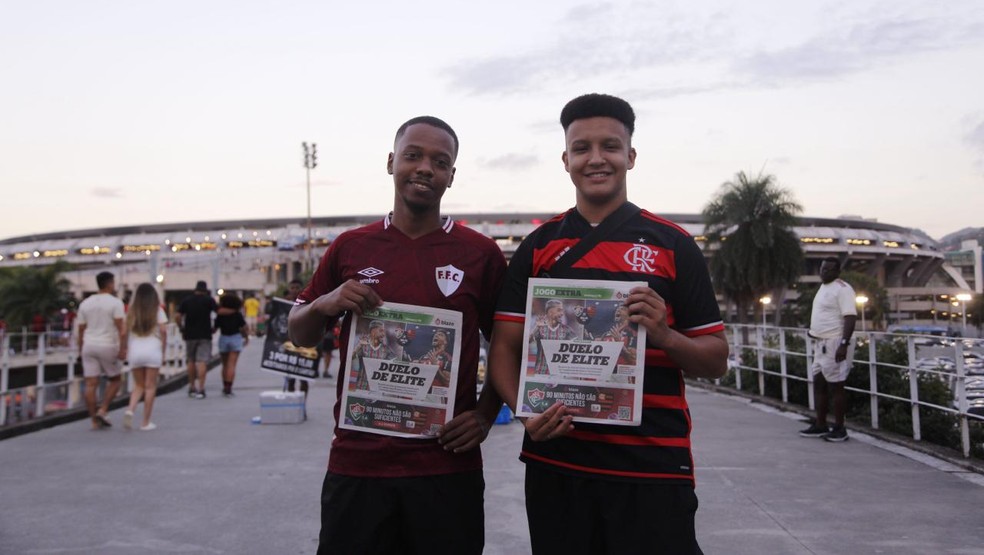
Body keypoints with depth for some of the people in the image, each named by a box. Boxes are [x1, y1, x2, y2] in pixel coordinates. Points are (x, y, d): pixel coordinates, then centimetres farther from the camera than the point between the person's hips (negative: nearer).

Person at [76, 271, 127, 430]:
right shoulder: (115, 303, -5)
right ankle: (102, 411, -2)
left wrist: (80, 350, 19)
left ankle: (94, 421, 4)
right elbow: (121, 329, -13)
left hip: (89, 346, 4)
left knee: (91, 384, 2)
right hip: (108, 346, -4)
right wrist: (123, 349, -13)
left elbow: (81, 330, 12)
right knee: (114, 380, 12)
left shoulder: (85, 303, 11)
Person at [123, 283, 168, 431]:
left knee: (138, 385, 15)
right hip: (153, 351, -3)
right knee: (150, 387, 3)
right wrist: (163, 351, 1)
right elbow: (163, 331, -6)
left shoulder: (132, 311, 9)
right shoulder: (158, 309, 2)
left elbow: (126, 332, 2)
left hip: (135, 351, 3)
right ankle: (146, 422, 5)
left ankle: (130, 409, -10)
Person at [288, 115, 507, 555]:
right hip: (355, 464, 2)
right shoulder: (350, 247, 4)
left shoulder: (480, 253, -1)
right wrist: (325, 304, -8)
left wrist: (486, 415, -5)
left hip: (448, 466, -1)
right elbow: (299, 335, 12)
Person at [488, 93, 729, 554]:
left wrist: (664, 336, -16)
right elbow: (505, 348, 4)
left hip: (654, 466, -1)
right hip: (555, 462, 2)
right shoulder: (537, 246, 6)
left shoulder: (673, 245, 2)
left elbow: (716, 361, 3)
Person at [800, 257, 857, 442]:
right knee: (819, 383, 12)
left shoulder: (842, 289, -13)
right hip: (821, 344, 10)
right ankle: (820, 425, 20)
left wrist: (844, 344, -27)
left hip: (834, 344, -10)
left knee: (835, 386, -4)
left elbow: (850, 317, -20)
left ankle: (839, 428, 5)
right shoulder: (824, 287, 16)